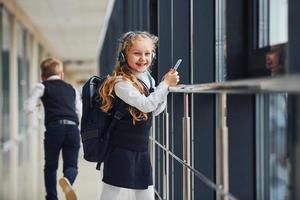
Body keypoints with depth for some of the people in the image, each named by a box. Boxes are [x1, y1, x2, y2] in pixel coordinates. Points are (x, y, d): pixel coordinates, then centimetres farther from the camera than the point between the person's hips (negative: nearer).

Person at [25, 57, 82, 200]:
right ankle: (67, 180, -30)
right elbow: (80, 114, 19)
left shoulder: (42, 87, 13)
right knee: (71, 165, 4)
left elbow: (29, 108, 5)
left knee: (50, 166, 16)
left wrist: (37, 102, 25)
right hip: (73, 129, 2)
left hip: (54, 128, -2)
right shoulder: (72, 89, 24)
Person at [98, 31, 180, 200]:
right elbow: (146, 105, -26)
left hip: (142, 148, 7)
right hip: (121, 149, -7)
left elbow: (155, 111, 11)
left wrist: (166, 85, -2)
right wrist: (165, 84, -19)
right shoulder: (121, 83, -19)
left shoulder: (148, 78, 5)